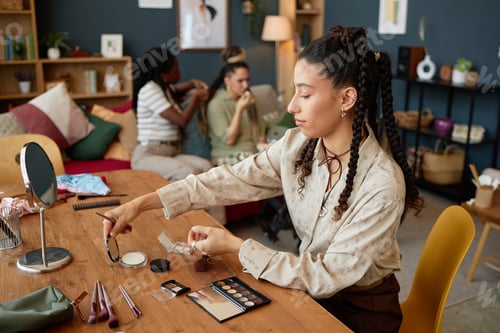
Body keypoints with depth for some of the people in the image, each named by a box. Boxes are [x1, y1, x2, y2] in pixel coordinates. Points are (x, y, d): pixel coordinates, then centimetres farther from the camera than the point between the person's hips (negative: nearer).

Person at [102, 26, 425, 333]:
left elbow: (327, 277, -25)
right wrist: (141, 203, -13)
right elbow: (230, 180, -10)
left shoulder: (382, 184, -29)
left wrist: (236, 246, -23)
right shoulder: (298, 144, -12)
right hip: (313, 288, 4)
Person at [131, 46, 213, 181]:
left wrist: (193, 83, 19)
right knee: (191, 174, -35)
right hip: (148, 155, -8)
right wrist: (196, 97, -2)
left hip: (171, 153, 8)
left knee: (207, 166, -22)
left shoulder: (165, 87, 15)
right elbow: (182, 120, -19)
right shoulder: (150, 90, -13)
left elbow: (175, 90, 42)